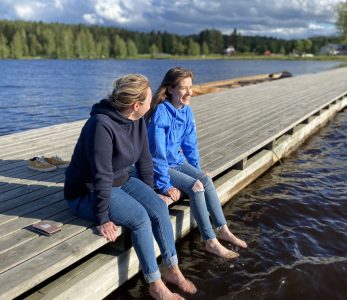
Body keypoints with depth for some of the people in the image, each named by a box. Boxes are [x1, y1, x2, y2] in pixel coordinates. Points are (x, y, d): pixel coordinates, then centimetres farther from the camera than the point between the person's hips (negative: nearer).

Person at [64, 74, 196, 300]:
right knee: (140, 217, -25)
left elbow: (144, 160, 6)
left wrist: (149, 193, 10)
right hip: (87, 192, -7)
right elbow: (101, 176, -28)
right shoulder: (102, 125, -29)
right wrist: (102, 219, -23)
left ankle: (172, 270, 1)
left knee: (159, 207, -14)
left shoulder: (138, 120, -4)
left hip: (121, 181, 7)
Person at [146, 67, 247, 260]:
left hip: (177, 161, 7)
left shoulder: (186, 111, 0)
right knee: (195, 186, -23)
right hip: (158, 167, -7)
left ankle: (222, 230, -2)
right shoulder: (160, 113, -23)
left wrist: (197, 171, 8)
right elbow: (157, 152, -24)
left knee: (206, 179, -14)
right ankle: (211, 242, -14)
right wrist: (164, 185, -23)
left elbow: (190, 144, 9)